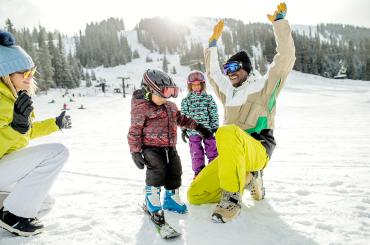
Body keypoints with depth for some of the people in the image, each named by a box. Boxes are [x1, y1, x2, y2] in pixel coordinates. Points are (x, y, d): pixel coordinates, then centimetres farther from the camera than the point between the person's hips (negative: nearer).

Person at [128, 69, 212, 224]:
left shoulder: (170, 106, 12)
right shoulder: (141, 108, -9)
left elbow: (181, 119, 25)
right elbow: (134, 131, -9)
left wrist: (198, 127, 19)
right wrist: (135, 152, -16)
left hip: (170, 148, 7)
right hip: (151, 148, -7)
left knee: (174, 173, 9)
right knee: (157, 172, -22)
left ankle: (171, 199, 32)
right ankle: (152, 203, -1)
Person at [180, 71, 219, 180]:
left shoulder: (208, 98, 1)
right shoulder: (186, 100, 3)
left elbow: (214, 113, 2)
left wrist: (215, 127, -1)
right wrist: (184, 129, 2)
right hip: (193, 131, 1)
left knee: (212, 151, 7)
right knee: (196, 153, 11)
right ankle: (198, 172, 26)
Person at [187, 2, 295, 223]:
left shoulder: (263, 85, 6)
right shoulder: (228, 90, 23)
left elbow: (286, 58, -5)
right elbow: (213, 72, 37)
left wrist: (279, 21, -3)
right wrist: (213, 42, 35)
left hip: (257, 150, -7)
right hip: (231, 155, 7)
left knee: (227, 132, -41)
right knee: (195, 195, -1)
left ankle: (232, 199, -28)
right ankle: (247, 179, 15)